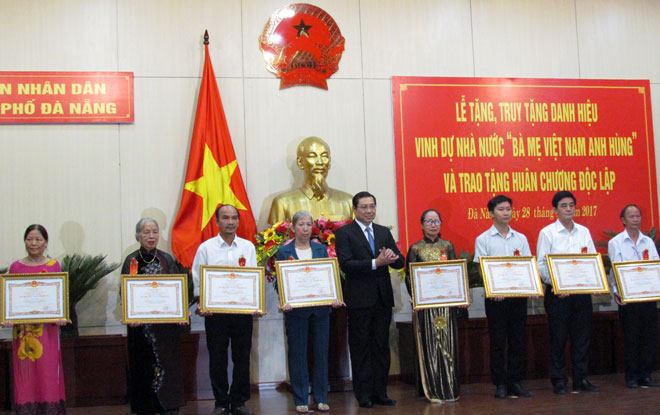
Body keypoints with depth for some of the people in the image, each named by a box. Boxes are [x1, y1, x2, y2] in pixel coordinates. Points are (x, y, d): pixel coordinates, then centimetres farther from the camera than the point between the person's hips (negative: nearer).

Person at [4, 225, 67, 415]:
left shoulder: (54, 265, 4)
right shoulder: (15, 267, 8)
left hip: (48, 329, -1)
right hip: (23, 328, 1)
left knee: (48, 371, 0)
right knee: (25, 373, 2)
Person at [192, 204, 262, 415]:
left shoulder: (248, 247, 9)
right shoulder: (206, 248, 4)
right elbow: (198, 279, 3)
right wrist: (201, 305, -10)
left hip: (243, 309, 2)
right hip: (215, 310, -1)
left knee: (242, 358, 5)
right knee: (217, 359, 4)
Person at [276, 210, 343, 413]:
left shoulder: (321, 249, 10)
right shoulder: (284, 251, 2)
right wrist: (285, 301, -19)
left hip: (320, 308, 3)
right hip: (296, 309, -2)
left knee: (321, 353, 6)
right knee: (297, 354, 2)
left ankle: (321, 399, 16)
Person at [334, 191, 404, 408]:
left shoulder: (384, 232, 14)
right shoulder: (344, 233, -3)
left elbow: (400, 262, 9)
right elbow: (346, 264, -14)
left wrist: (392, 256, -14)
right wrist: (375, 263, -23)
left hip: (383, 298, 5)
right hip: (359, 299, -5)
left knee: (381, 347, 9)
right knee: (361, 349, 2)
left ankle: (380, 393, 18)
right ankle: (364, 395, 10)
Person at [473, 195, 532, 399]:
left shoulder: (521, 238, 13)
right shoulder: (483, 239, 2)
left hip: (518, 296, 3)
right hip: (495, 297, -3)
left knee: (517, 340, 6)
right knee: (498, 341, 0)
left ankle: (515, 382, 14)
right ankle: (500, 384, 8)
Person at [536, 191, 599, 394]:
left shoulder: (584, 231, 11)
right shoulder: (547, 233, -1)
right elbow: (541, 264, -5)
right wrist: (556, 284, -18)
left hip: (582, 291, 4)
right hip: (558, 292, -4)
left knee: (582, 336, 7)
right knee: (558, 338, 2)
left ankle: (581, 380, 16)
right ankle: (559, 381, 10)